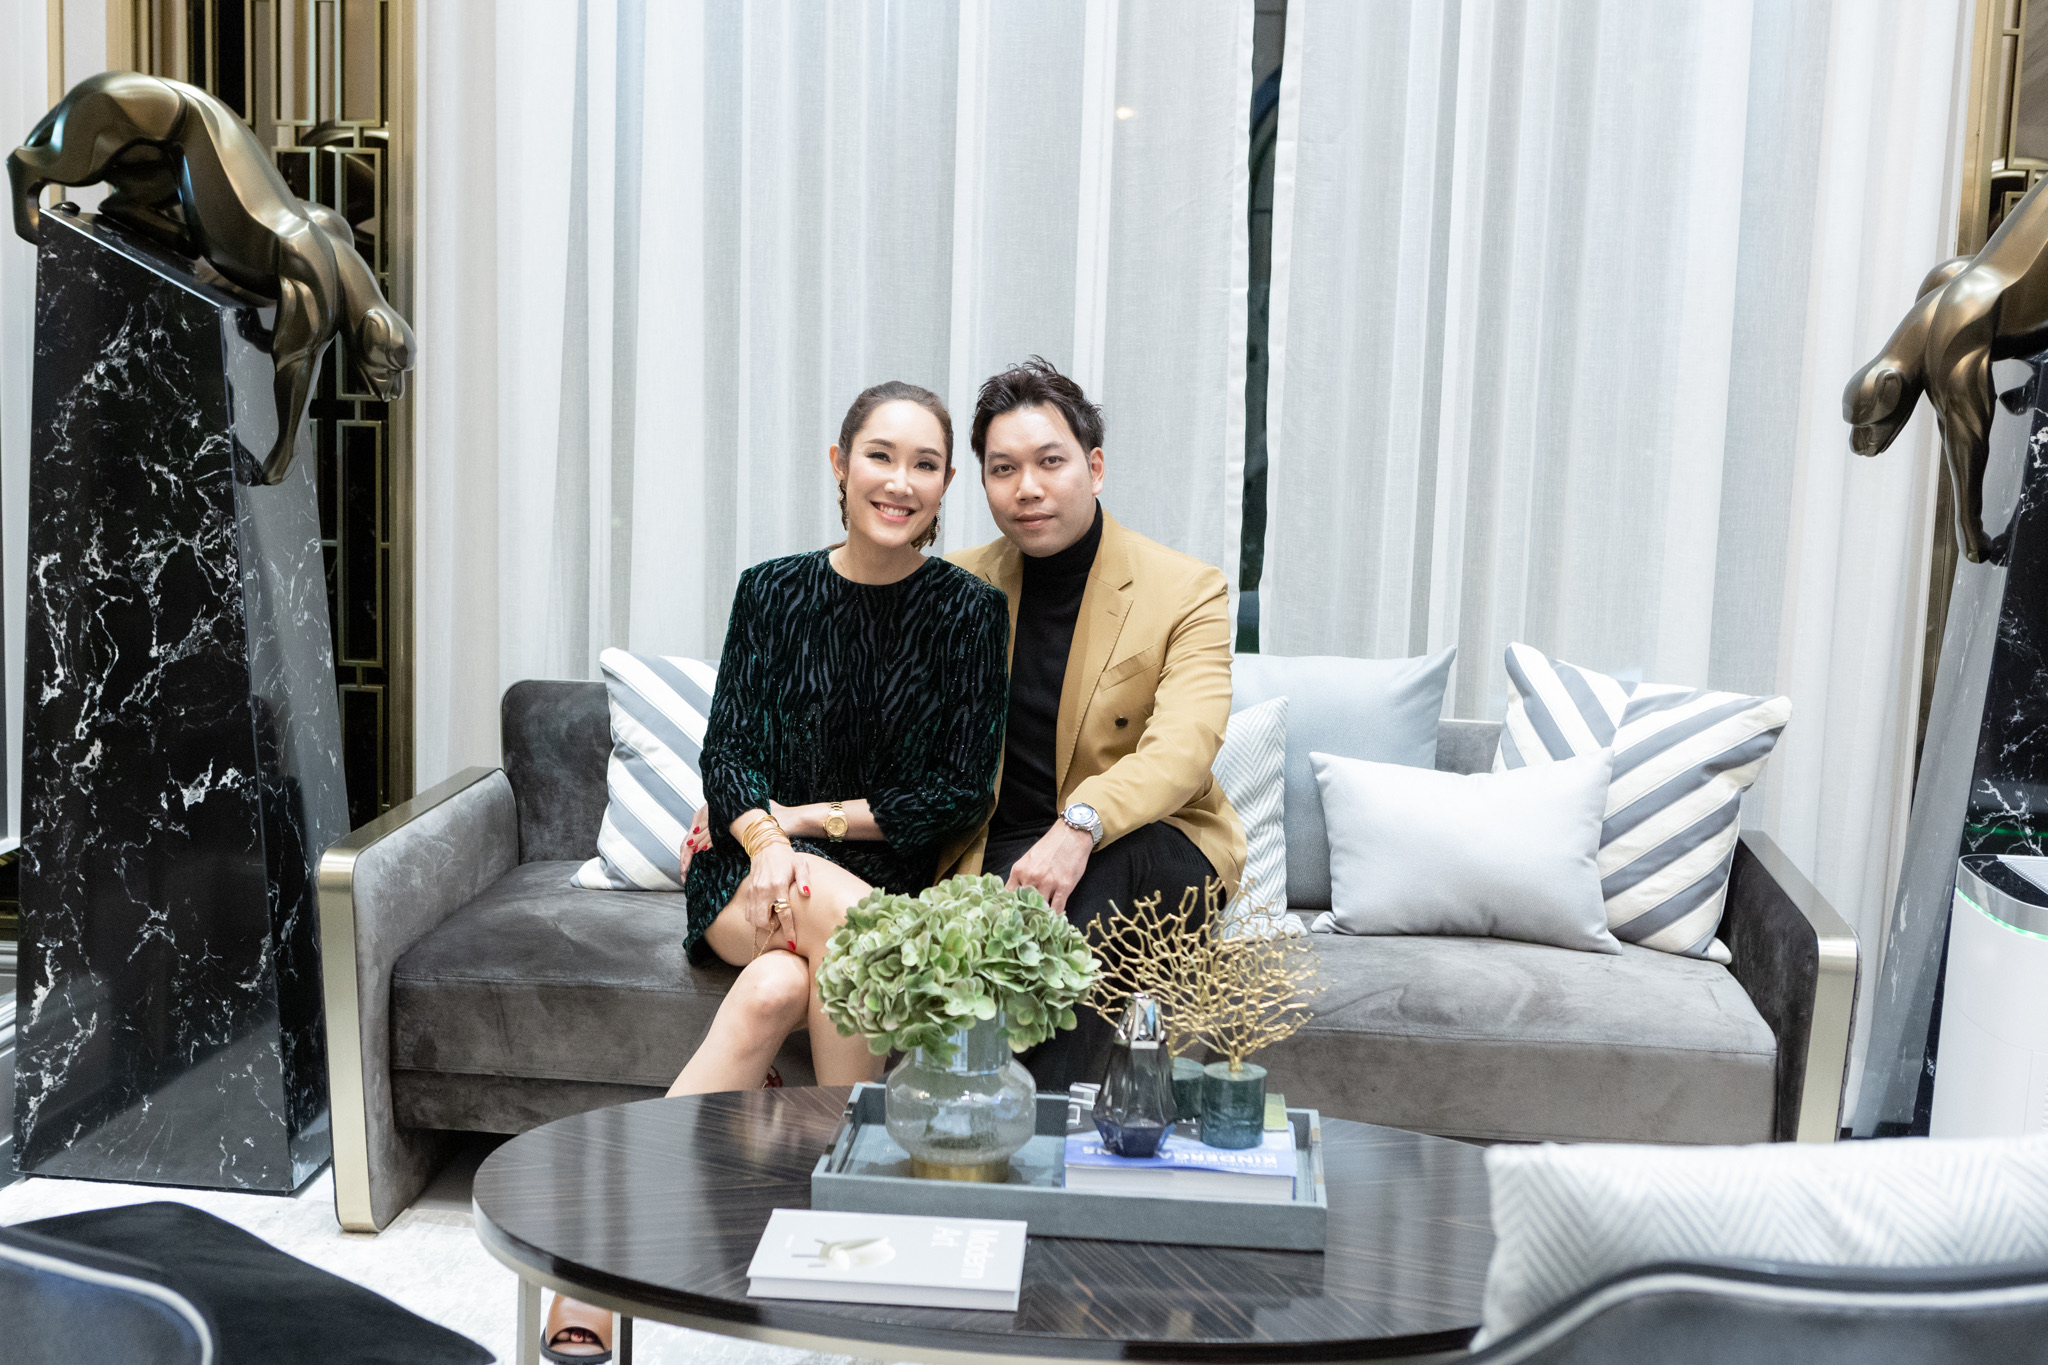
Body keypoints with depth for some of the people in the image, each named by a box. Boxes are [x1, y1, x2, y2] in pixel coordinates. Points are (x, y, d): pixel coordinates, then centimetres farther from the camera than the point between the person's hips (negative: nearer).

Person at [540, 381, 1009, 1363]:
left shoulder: (969, 611, 0)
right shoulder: (772, 592, 4)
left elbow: (963, 793, -3)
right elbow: (727, 753, -2)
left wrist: (812, 818, -9)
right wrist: (767, 843, -23)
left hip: (891, 882, 0)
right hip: (749, 877, 0)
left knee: (776, 991, -32)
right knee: (842, 910, -35)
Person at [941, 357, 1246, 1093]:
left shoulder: (1188, 591, -4)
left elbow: (1182, 748, -19)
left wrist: (1078, 828, -38)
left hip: (1156, 850, -2)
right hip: (997, 852, 2)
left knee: (1105, 865, -36)